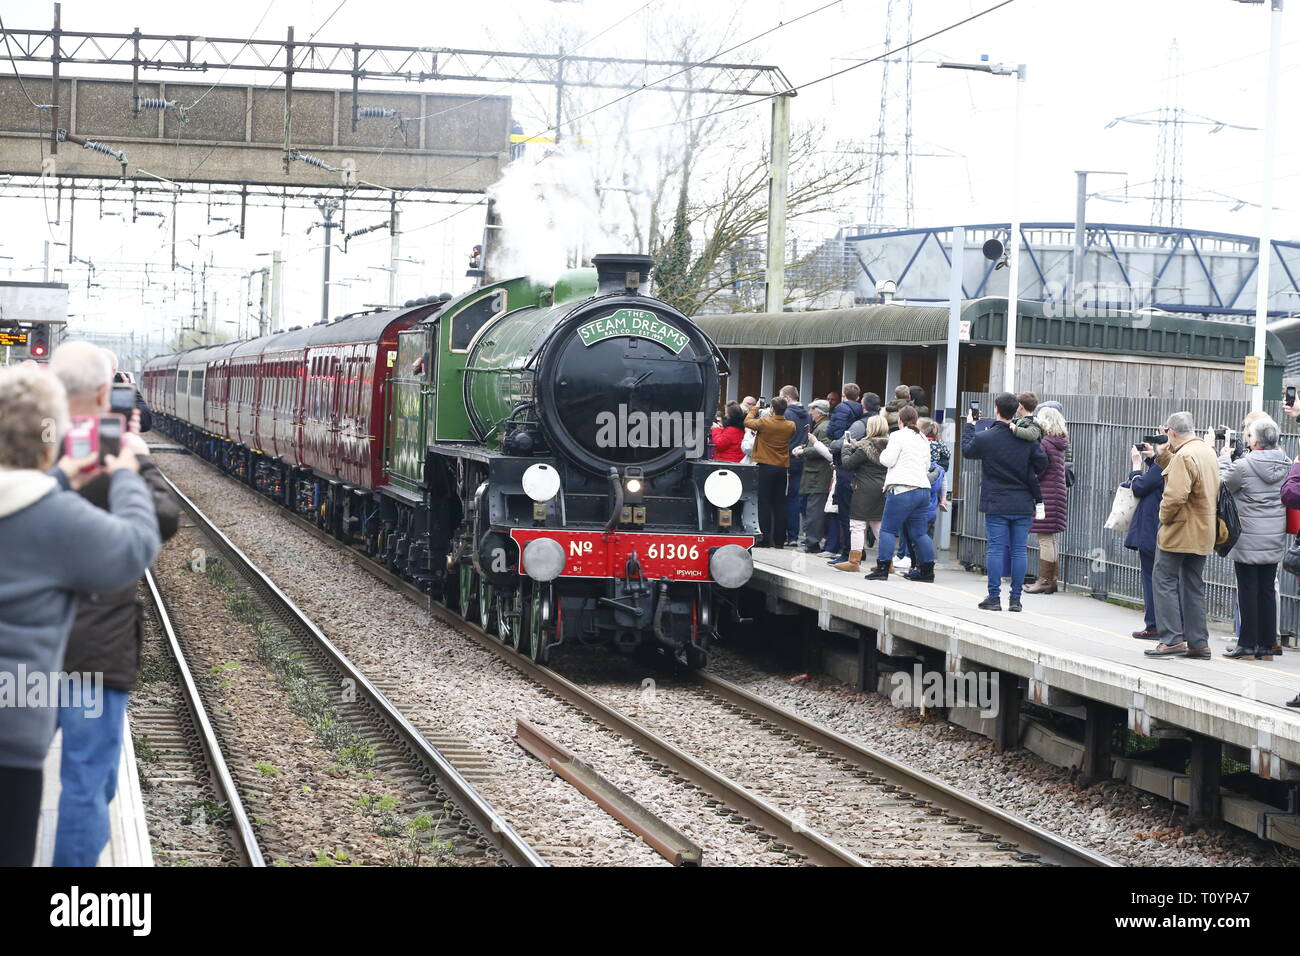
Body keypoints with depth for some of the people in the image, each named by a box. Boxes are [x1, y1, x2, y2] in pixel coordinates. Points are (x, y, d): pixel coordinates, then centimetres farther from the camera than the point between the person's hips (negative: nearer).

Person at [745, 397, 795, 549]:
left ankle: (765, 538, -3)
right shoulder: (790, 426, -3)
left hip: (765, 467, -4)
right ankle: (779, 539, 10)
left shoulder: (764, 423, -15)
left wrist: (755, 409, 18)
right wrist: (776, 416, 19)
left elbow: (747, 422, 2)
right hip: (782, 468, 4)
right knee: (779, 503, 8)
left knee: (764, 503, 1)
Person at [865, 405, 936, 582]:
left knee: (888, 529, -3)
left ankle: (882, 567, -9)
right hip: (923, 489, 7)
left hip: (902, 489, -7)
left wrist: (884, 452, 11)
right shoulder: (923, 440, 18)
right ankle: (927, 570, 7)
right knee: (919, 533, 10)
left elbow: (888, 461, -8)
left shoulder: (898, 436, -4)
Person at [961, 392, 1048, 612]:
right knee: (1019, 550, 4)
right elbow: (1042, 464, 3)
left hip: (996, 504, -2)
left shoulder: (985, 438, -8)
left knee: (996, 549, 1)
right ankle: (1016, 599, 5)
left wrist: (968, 426, 25)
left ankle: (994, 597, 0)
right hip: (1023, 505, 2)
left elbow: (967, 451, 11)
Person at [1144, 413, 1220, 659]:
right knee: (1194, 586, 12)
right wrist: (1164, 458, 12)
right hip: (1204, 532, 9)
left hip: (1181, 529, -9)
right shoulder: (1208, 452, 13)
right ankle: (1198, 643, 12)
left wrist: (1164, 516, -10)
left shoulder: (1183, 456, -17)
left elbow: (1176, 495, -25)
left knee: (1164, 581, -2)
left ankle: (1172, 639, -6)